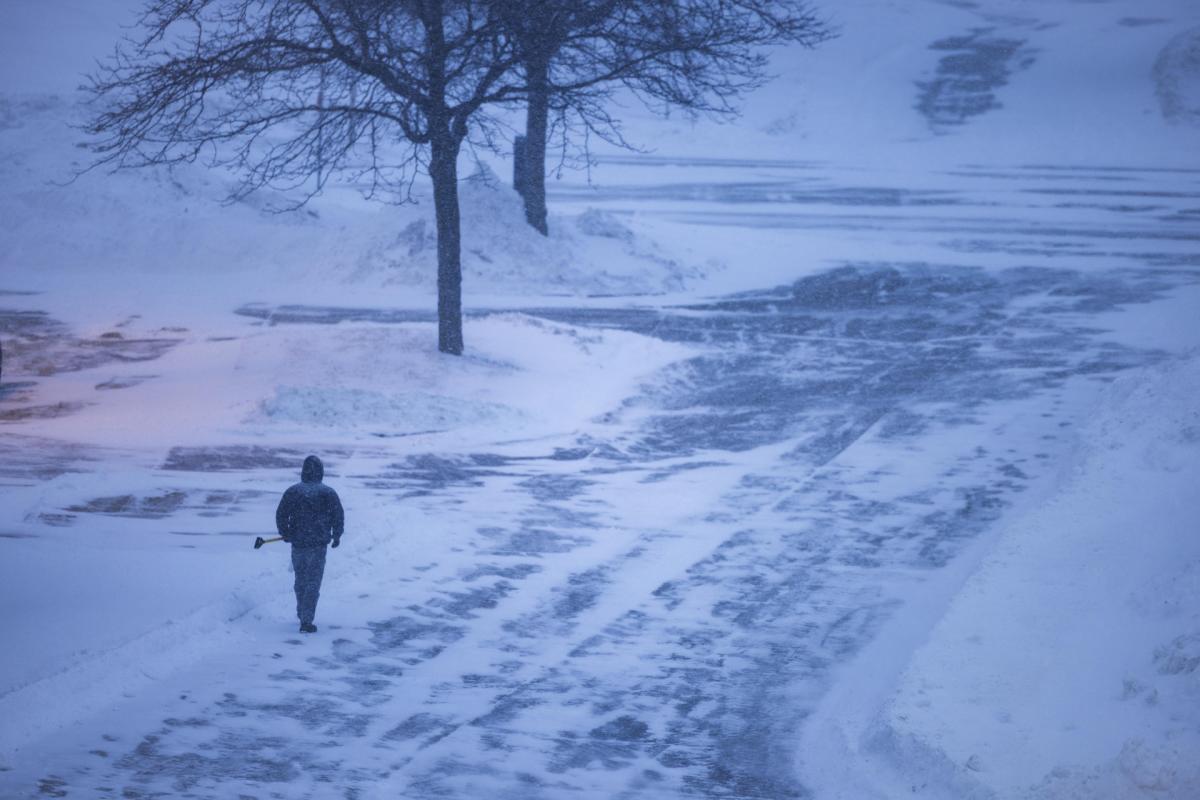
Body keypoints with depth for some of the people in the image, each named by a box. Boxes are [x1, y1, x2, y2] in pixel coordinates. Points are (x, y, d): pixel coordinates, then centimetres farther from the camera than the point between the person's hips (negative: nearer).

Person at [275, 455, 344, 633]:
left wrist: (286, 534, 16)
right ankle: (306, 621, -7)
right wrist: (336, 536, 12)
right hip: (318, 545, -2)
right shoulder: (328, 493, -6)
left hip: (297, 543, 2)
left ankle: (302, 614, 32)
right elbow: (339, 517, -4)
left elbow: (281, 515, 0)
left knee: (300, 581, 20)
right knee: (313, 583, 0)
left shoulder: (292, 491, -2)